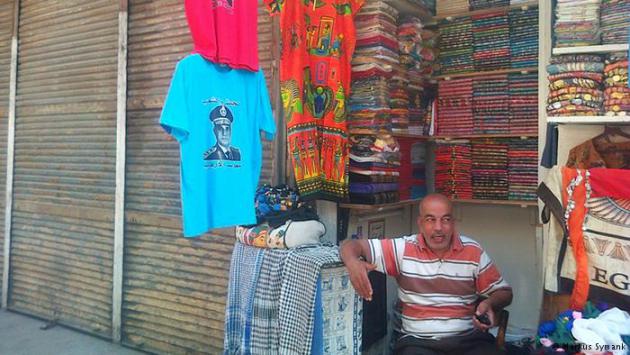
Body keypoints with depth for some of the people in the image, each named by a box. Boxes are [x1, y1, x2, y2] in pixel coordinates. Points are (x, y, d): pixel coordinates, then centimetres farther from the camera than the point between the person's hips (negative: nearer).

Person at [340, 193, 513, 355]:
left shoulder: (474, 252, 4)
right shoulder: (403, 249, -1)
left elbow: (503, 292, 12)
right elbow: (352, 245, -3)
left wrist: (489, 303, -11)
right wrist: (353, 262, -27)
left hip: (469, 338, 2)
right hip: (418, 341, -2)